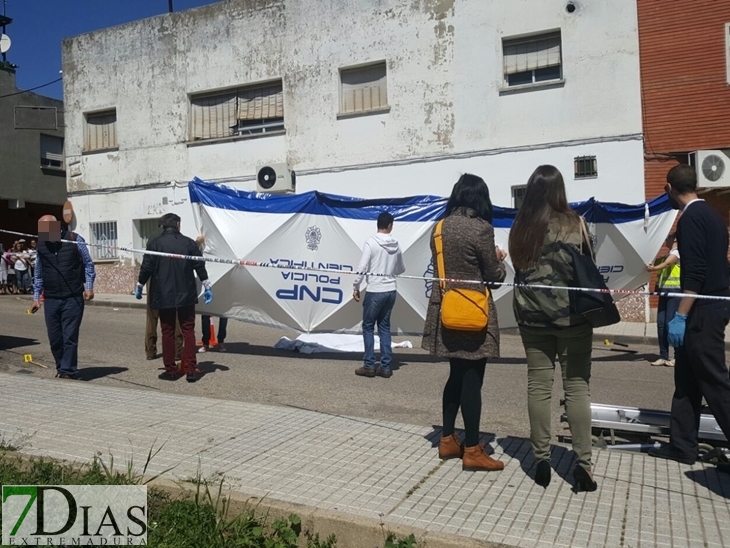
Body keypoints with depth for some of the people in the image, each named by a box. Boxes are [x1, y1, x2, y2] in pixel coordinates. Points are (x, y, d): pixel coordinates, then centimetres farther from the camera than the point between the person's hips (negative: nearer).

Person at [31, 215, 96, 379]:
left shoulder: (74, 239, -4)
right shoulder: (41, 245, 7)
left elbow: (88, 264, 2)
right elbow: (38, 273, 15)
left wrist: (89, 286, -5)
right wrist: (36, 297, 14)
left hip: (73, 299, -4)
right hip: (51, 299, 4)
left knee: (70, 337, -4)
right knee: (54, 339, 7)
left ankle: (67, 371, 4)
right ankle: (62, 369, 24)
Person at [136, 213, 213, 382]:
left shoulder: (154, 243, -4)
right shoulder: (189, 242, -1)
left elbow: (146, 267, -4)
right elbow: (200, 266, 0)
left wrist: (139, 286, 11)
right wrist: (207, 286, 9)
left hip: (163, 296, 0)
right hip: (186, 294, 1)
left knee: (167, 332, 8)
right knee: (188, 331, 6)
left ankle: (170, 369, 11)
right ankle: (190, 369, 2)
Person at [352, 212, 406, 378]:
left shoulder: (371, 242, -9)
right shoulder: (396, 245, 5)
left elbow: (362, 268, -12)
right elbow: (401, 269, 16)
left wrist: (356, 287, -1)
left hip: (375, 291, -5)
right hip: (390, 291, 5)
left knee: (368, 326, 7)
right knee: (384, 327, 12)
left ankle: (369, 366, 6)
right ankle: (386, 367, 11)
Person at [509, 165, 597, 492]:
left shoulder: (519, 227, -1)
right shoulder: (573, 223, -7)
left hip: (531, 316, 2)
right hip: (572, 315, -2)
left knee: (538, 386, 8)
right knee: (577, 386, 4)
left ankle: (541, 460, 14)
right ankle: (582, 462, 6)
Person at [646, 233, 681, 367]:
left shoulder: (677, 252, -5)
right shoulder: (666, 255, 23)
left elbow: (667, 263, -24)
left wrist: (654, 268, -39)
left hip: (675, 291, -8)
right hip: (664, 291, 8)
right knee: (661, 323, 3)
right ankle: (663, 356, 8)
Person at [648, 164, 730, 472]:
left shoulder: (691, 218, -15)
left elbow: (696, 274, -22)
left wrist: (680, 316, -21)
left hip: (703, 310, -10)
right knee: (687, 379, 13)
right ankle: (682, 446, 20)